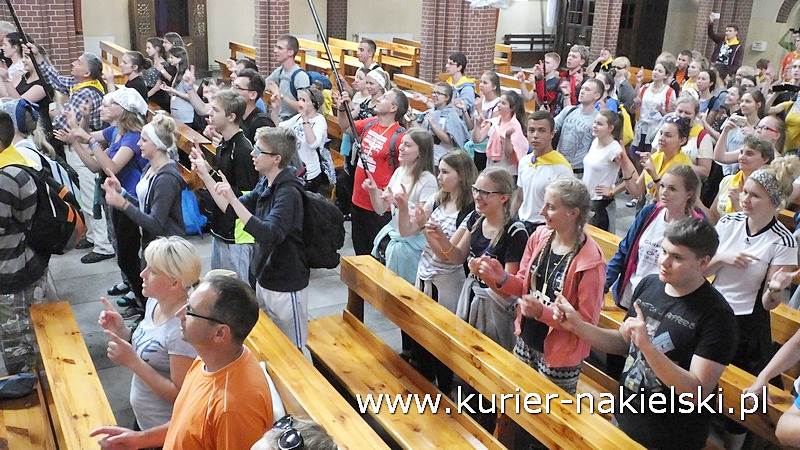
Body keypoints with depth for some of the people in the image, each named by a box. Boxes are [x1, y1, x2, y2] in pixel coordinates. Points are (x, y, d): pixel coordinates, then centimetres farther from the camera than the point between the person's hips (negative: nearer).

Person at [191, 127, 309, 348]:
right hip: (263, 280, 9)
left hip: (286, 287, -9)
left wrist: (233, 198, -40)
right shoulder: (265, 184, 3)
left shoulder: (289, 193, -24)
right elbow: (232, 210, 10)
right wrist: (205, 175, 6)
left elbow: (269, 235, -36)